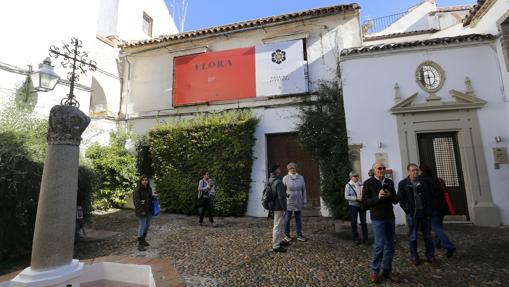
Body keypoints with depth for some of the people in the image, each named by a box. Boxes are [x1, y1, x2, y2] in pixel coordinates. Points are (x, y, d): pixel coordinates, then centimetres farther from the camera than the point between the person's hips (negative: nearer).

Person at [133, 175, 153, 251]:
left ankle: (143, 239, 33)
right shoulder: (138, 190, -14)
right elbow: (136, 201, -19)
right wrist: (141, 210, -23)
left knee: (147, 225, 16)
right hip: (141, 211, -7)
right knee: (142, 226, -3)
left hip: (148, 210, 7)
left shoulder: (149, 189, 7)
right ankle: (140, 244, 7)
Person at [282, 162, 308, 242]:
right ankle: (287, 236, 22)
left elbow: (303, 190, 6)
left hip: (298, 202, 3)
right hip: (288, 202, -3)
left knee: (298, 219, 13)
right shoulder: (285, 178, -8)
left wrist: (304, 200, 6)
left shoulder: (301, 178, 1)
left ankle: (299, 235, 26)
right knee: (287, 219, 7)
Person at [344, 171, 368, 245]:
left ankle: (365, 238, 18)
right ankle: (355, 239, 18)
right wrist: (356, 198, -20)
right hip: (353, 206, -2)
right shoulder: (348, 185, -7)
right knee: (354, 222, 7)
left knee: (363, 221, 5)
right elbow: (346, 196, -11)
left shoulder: (360, 184, 2)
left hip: (362, 205, 3)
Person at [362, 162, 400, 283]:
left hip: (390, 217, 5)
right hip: (377, 218, -5)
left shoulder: (389, 182, 10)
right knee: (379, 244, -5)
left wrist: (389, 195, -10)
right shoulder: (368, 183, -5)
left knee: (389, 245, 9)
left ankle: (387, 271, 21)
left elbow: (395, 200, 11)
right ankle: (374, 271, 11)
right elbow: (365, 201, -7)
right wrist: (378, 197, -22)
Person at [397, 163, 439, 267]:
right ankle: (414, 257, 20)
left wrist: (429, 210, -1)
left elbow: (430, 196, 6)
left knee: (428, 236, 12)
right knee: (413, 237, 7)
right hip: (412, 214, -2)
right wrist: (408, 211, -9)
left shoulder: (424, 182, 4)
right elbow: (400, 199, -3)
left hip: (425, 213, 2)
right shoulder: (403, 184, -3)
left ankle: (431, 256, 25)